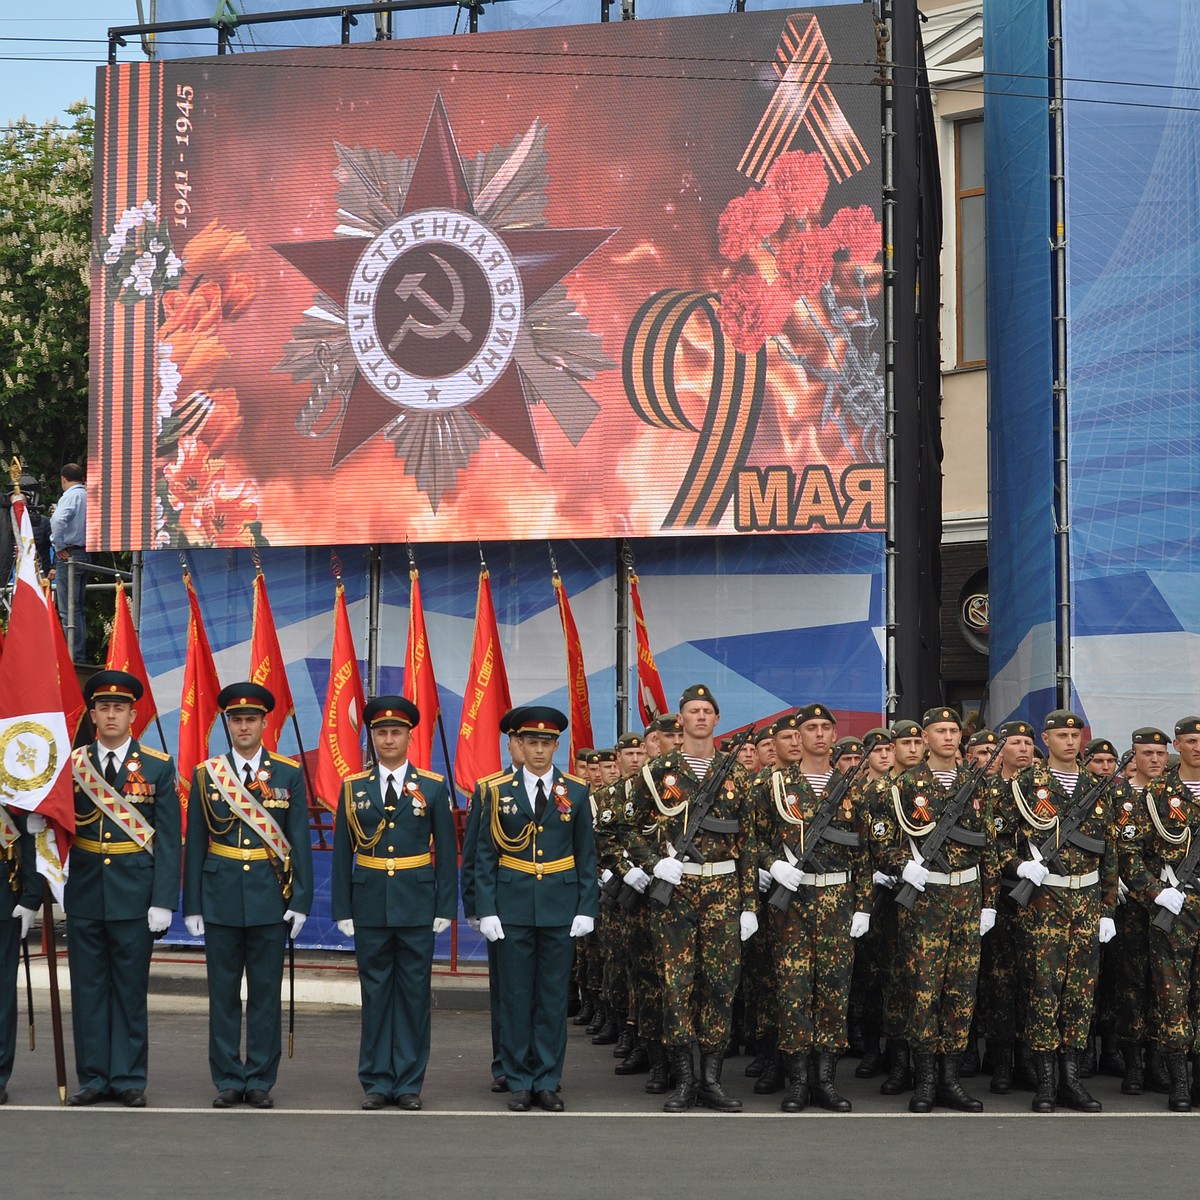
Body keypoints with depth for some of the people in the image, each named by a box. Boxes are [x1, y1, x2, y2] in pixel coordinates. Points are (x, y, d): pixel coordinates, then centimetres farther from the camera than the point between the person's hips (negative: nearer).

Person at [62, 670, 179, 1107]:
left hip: (135, 896, -2)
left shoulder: (158, 767, 2)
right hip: (84, 895, 2)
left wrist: (163, 902, -7)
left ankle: (128, 1079, 11)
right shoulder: (70, 764, 6)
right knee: (88, 989, 6)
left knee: (131, 989, 4)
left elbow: (168, 840, 0)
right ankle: (93, 1078, 15)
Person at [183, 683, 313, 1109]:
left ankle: (260, 1080, 12)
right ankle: (228, 1081, 13)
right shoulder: (206, 774, 5)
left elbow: (299, 842, 3)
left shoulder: (289, 774, 3)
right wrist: (192, 906, 1)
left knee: (266, 992, 4)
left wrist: (300, 901, -4)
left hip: (270, 898, -1)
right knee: (223, 993, 5)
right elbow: (195, 844, 5)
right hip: (221, 897, 1)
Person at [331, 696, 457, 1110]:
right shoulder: (353, 788, 5)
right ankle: (376, 1083, 12)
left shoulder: (433, 788, 3)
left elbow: (446, 853, 4)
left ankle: (409, 1083, 10)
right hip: (370, 906, 1)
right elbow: (342, 853, 6)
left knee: (414, 994, 3)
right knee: (375, 994, 5)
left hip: (417, 906, -1)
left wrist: (445, 908, -2)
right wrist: (342, 910, 1)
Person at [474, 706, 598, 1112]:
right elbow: (484, 856, 2)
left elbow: (587, 856, 7)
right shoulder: (498, 790, 2)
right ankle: (519, 1082, 12)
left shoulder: (576, 792, 5)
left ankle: (548, 1082, 12)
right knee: (516, 996, 3)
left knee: (554, 996, 5)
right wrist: (486, 910, -5)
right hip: (513, 907, -1)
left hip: (560, 907, 1)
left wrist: (587, 909, -1)